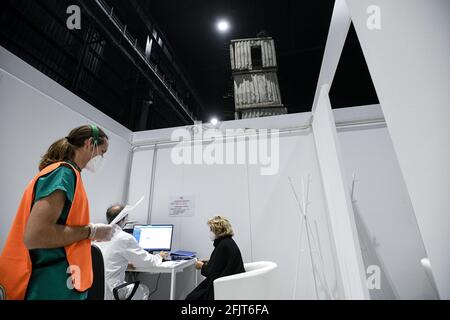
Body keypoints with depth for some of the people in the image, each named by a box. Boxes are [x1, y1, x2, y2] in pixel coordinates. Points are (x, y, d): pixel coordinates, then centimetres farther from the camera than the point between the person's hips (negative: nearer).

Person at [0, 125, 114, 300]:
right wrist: (91, 231, -16)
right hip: (54, 285, -9)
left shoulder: (62, 172, 10)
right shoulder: (64, 172, -18)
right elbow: (34, 236, -26)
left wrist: (89, 231, 14)